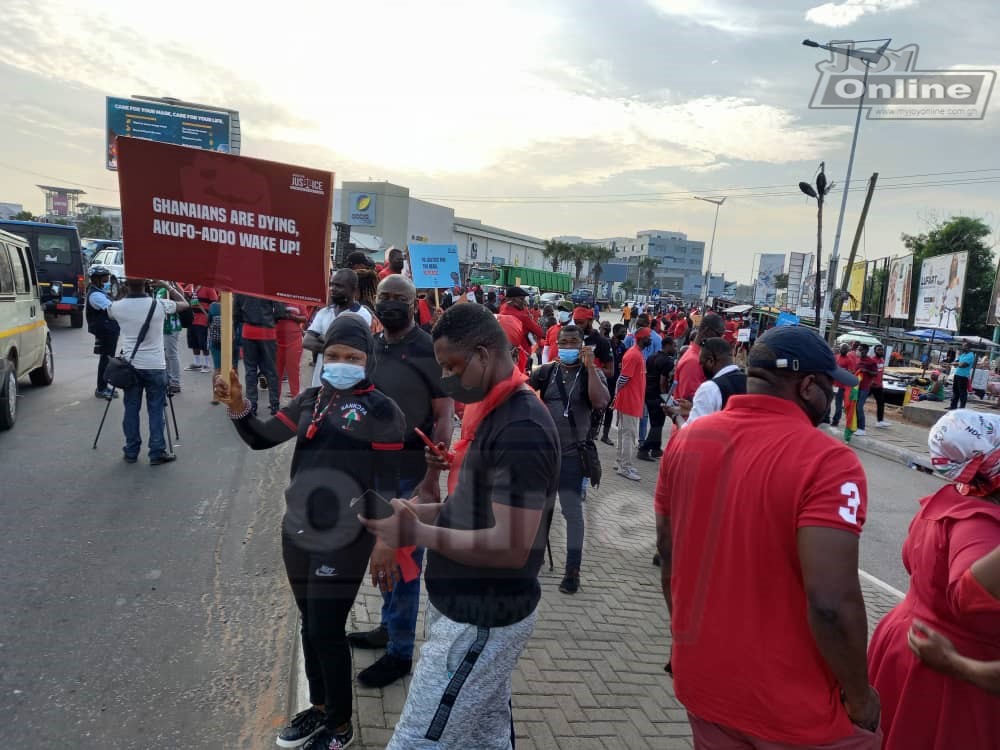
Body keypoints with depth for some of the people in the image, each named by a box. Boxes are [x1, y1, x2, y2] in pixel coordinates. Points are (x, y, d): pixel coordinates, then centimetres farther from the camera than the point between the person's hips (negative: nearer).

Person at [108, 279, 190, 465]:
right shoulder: (159, 305, -11)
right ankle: (157, 452, 5)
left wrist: (124, 292, 16)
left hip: (130, 365, 2)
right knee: (156, 410, 3)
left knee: (131, 409, 10)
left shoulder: (117, 307, -4)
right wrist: (167, 286, 13)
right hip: (155, 366, -2)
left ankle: (131, 452, 16)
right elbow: (184, 304, 7)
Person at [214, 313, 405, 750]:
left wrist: (385, 541, -12)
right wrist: (237, 406, -14)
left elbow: (387, 484, -10)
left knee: (327, 631, 2)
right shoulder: (312, 399, 5)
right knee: (310, 624, 19)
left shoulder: (383, 411, -12)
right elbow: (261, 439, 4)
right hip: (298, 528, 6)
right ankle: (319, 706, 40)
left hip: (345, 538, -6)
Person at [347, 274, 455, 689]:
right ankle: (388, 627, 38)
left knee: (404, 559, 4)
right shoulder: (369, 347, 6)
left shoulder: (429, 351, -13)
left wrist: (431, 481, -20)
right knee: (383, 552, 19)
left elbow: (443, 420, -15)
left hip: (411, 473, -6)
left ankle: (400, 651, 19)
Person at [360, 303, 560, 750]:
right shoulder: (491, 411, 8)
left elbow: (511, 547, -27)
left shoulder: (522, 431, -24)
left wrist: (418, 534, -21)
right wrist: (419, 512, 0)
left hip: (481, 622, -9)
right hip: (469, 608, 9)